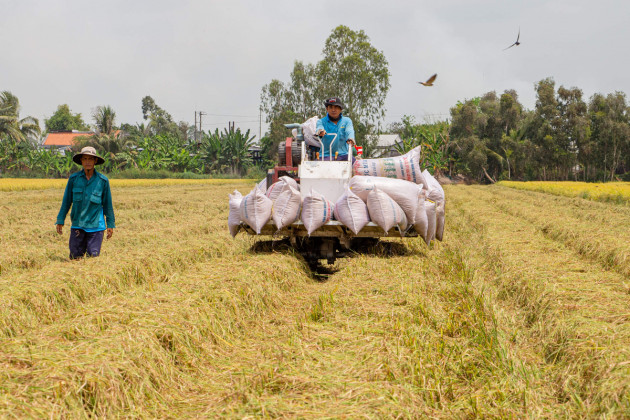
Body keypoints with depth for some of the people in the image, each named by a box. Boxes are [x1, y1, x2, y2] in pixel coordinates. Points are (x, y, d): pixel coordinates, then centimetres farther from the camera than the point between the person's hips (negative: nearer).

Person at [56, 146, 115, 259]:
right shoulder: (73, 178, 2)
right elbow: (66, 201, 9)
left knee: (93, 256, -6)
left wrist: (110, 224, 8)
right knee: (75, 257, 2)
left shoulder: (103, 180, 0)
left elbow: (107, 203, 7)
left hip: (96, 225, -1)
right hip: (77, 225, 1)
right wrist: (60, 221, 8)